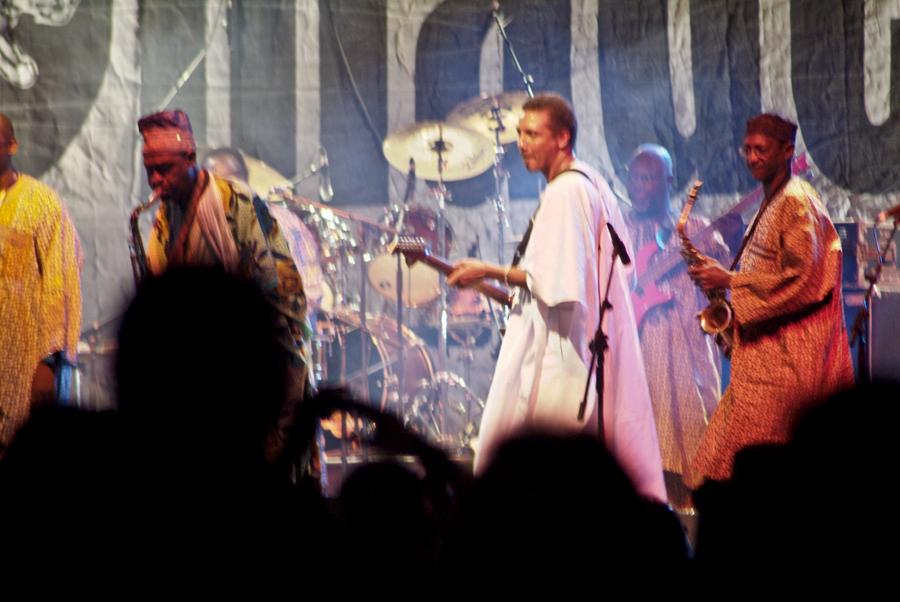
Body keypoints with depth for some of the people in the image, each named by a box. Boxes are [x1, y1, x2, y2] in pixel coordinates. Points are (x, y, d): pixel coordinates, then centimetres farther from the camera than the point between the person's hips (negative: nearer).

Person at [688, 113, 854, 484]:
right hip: (765, 345, 10)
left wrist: (730, 281, -16)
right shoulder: (772, 202, 19)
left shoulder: (797, 203, -12)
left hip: (786, 351, -10)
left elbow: (800, 279, -19)